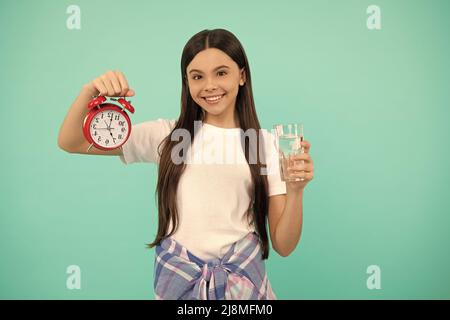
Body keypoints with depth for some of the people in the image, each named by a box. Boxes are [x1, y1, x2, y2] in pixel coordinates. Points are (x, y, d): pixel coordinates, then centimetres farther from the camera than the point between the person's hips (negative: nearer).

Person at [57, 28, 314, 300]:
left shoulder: (266, 144, -3)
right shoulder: (167, 134, -1)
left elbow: (283, 246, -4)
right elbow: (70, 143, -3)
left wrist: (296, 191, -21)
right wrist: (90, 91, -20)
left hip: (243, 281, 0)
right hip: (177, 280, 1)